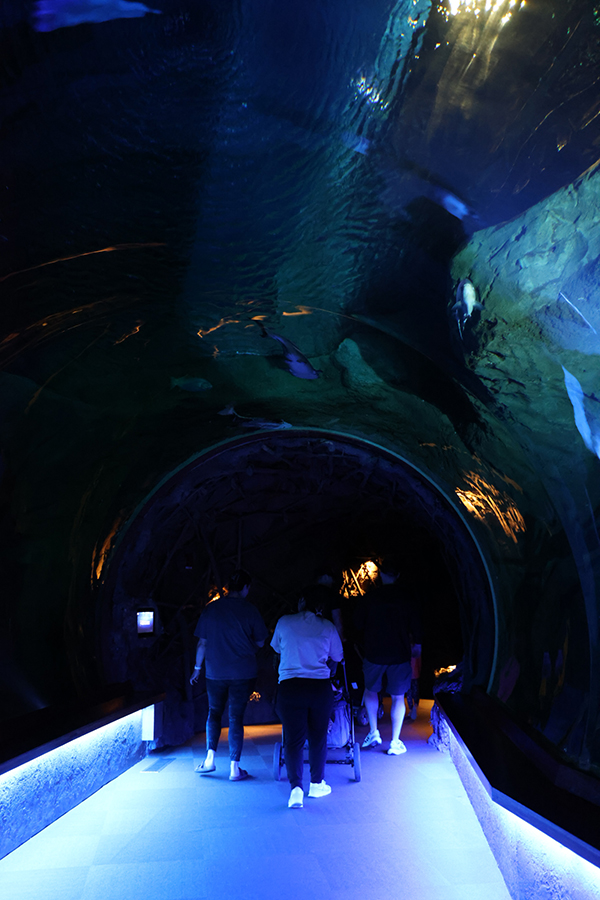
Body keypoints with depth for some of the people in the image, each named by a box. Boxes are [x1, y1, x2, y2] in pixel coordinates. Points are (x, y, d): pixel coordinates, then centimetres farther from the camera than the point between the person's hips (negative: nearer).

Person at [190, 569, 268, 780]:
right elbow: (260, 642, -1)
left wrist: (197, 668, 14)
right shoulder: (249, 610, -7)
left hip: (215, 673, 2)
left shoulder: (211, 608, -1)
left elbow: (202, 642, 4)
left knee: (214, 712, 20)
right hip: (243, 673, -2)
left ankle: (210, 757, 13)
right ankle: (234, 768, 8)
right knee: (236, 717, 6)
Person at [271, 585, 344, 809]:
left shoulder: (284, 623, 5)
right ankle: (317, 784, 28)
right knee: (318, 737, 16)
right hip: (320, 688, 1)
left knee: (293, 739, 4)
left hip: (290, 687, -1)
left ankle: (296, 787, -9)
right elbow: (335, 660, 16)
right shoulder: (328, 628, 6)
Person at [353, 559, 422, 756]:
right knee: (398, 697, 9)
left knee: (371, 691, 21)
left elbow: (358, 623, 3)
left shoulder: (368, 598, -6)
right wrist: (417, 645, 17)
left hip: (374, 654, 0)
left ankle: (373, 733, 19)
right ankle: (395, 742, 10)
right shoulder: (406, 600, -6)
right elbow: (416, 626, 2)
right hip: (400, 656, 0)